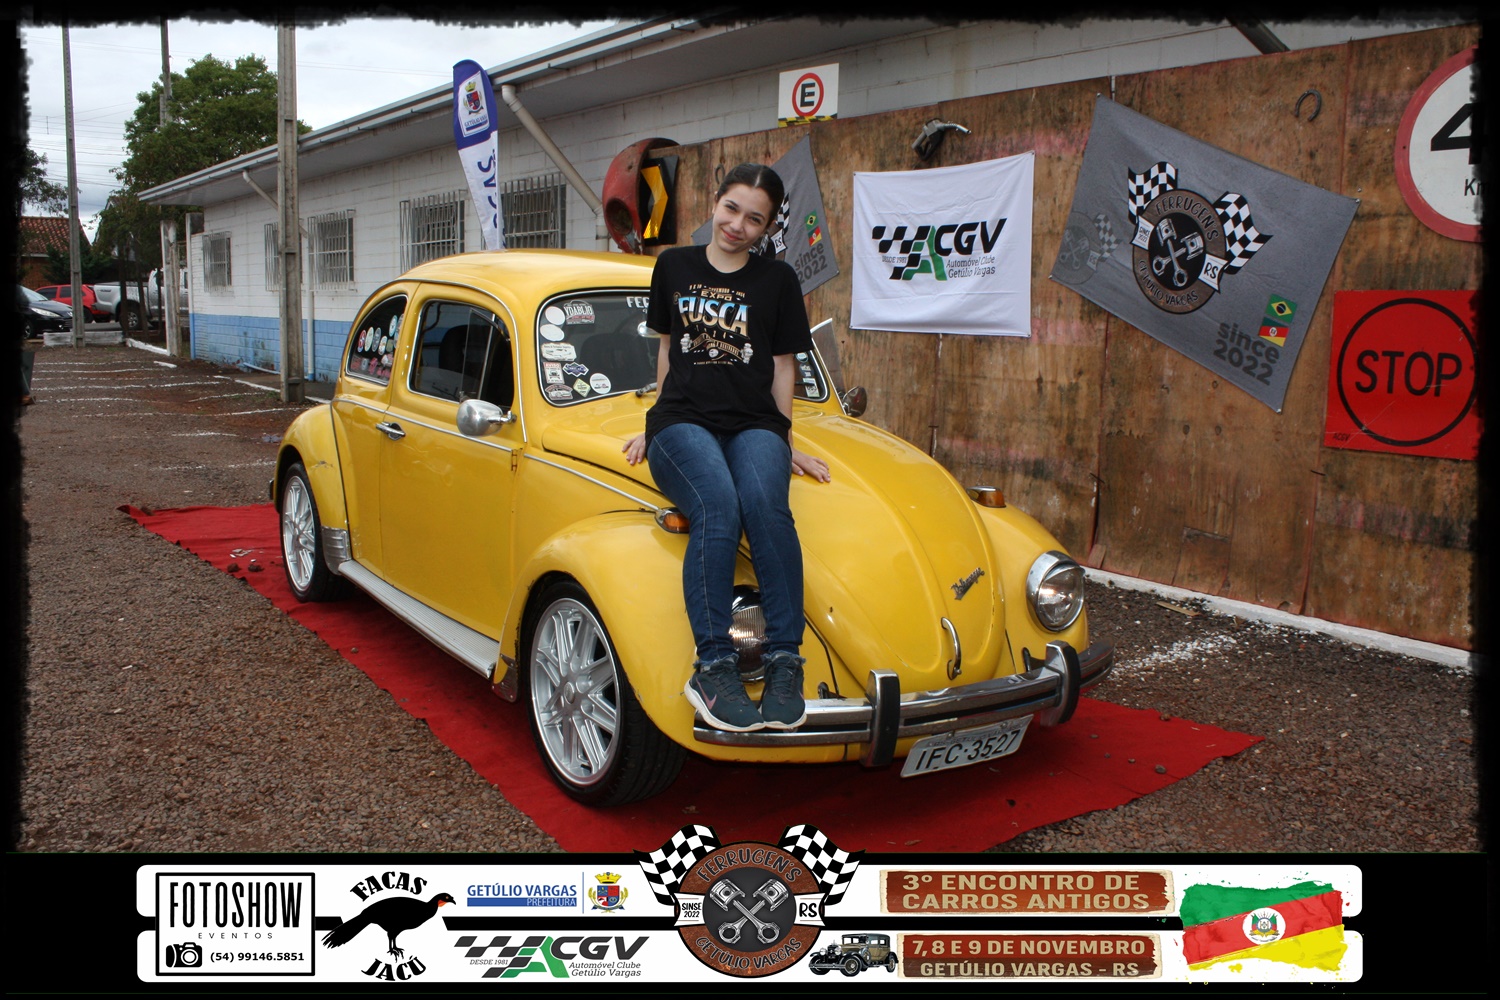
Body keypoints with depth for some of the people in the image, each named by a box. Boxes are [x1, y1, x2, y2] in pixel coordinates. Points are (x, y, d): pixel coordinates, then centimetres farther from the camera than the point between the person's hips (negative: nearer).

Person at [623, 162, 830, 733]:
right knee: (718, 509, -35)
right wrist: (655, 426, 20)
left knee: (765, 503, -35)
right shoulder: (674, 267, 16)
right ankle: (712, 666, -35)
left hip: (754, 425, 0)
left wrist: (785, 444, 10)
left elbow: (782, 365, 15)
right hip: (683, 422, 0)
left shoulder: (777, 280, 13)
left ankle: (785, 663, -34)